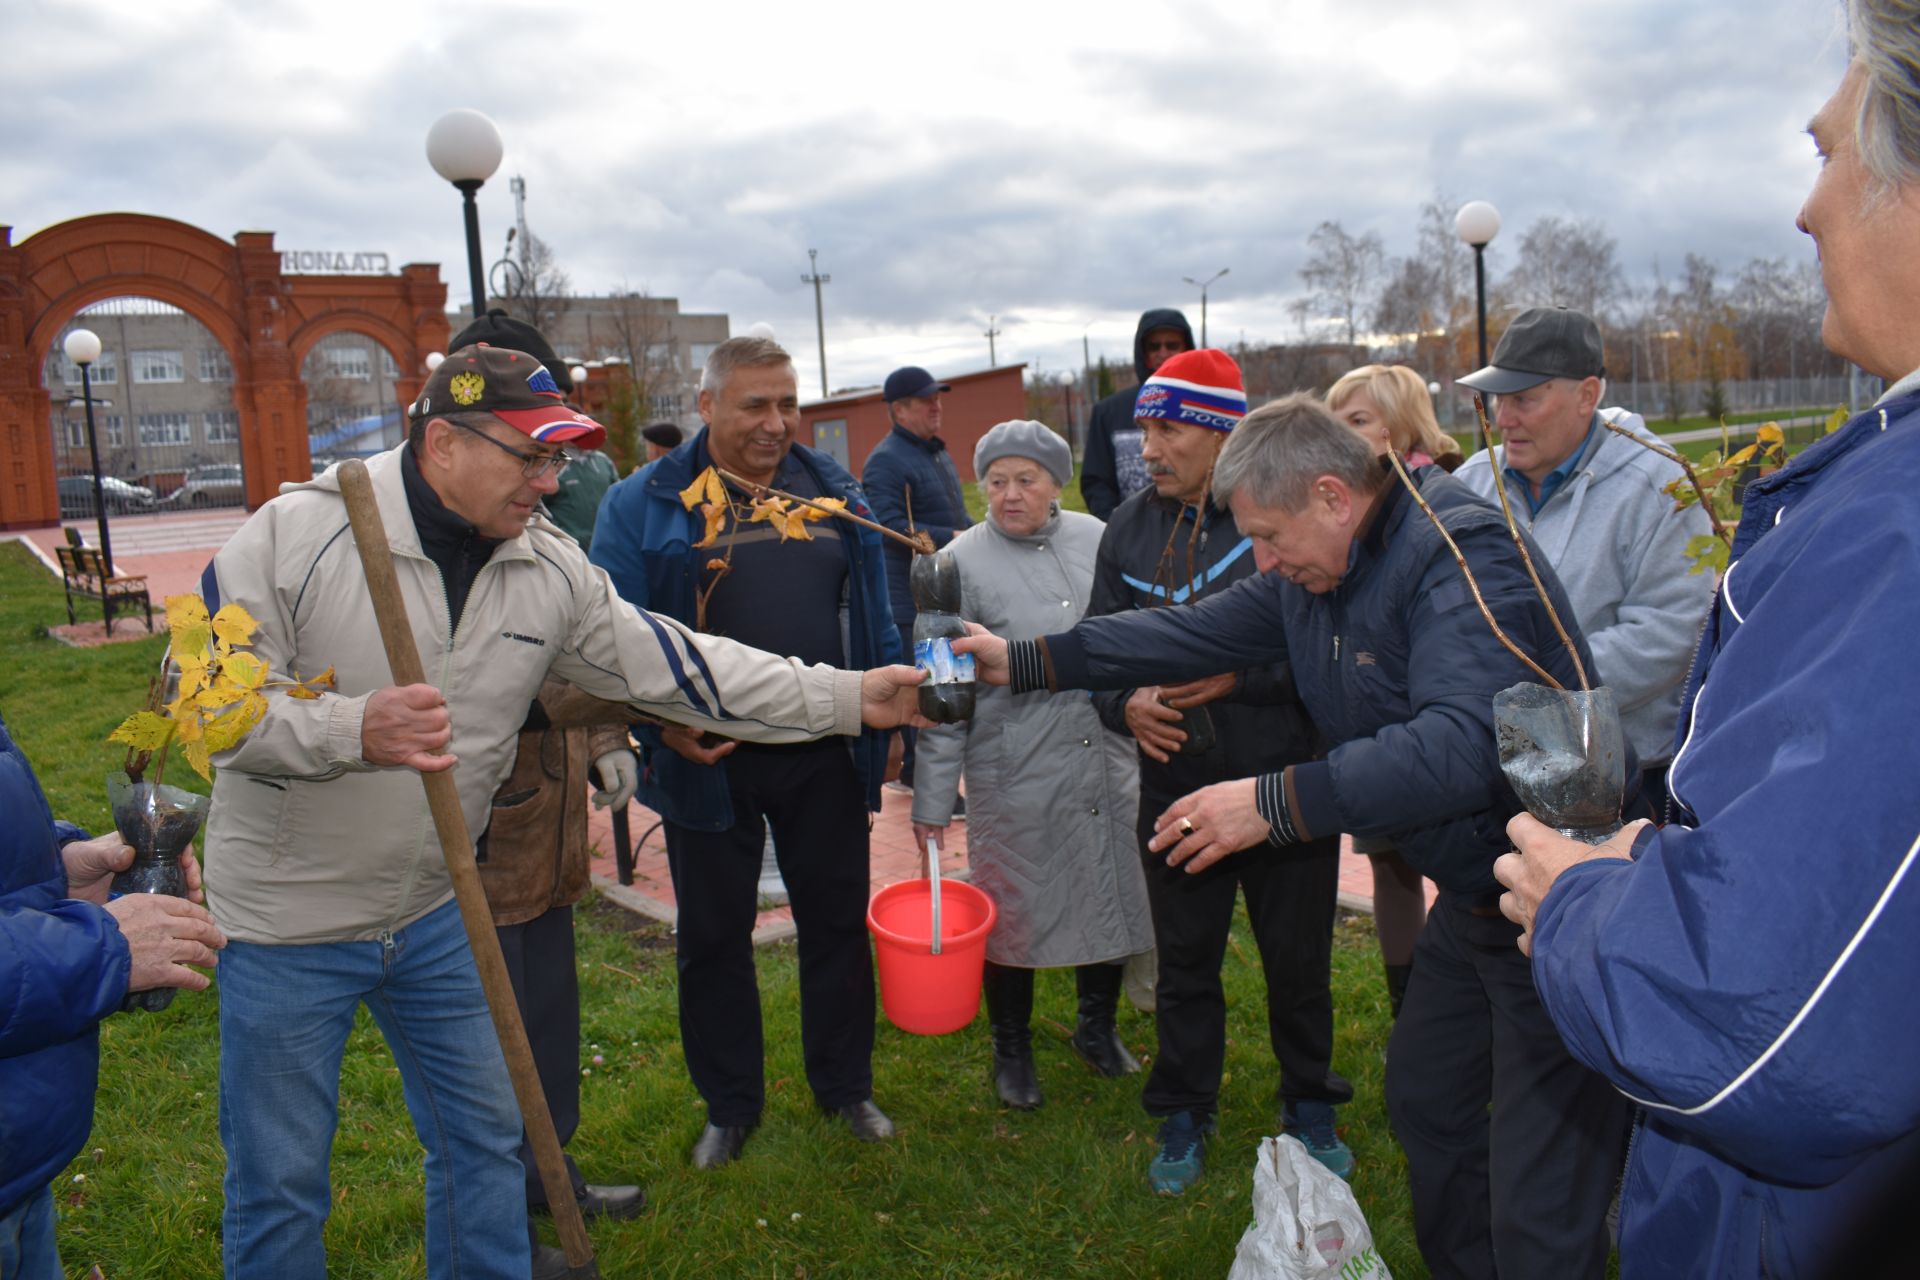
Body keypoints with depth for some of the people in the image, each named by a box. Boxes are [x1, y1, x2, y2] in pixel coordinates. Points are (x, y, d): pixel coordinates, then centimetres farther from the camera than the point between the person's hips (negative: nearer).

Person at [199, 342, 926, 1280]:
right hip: (287, 922, -4)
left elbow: (671, 665, -4)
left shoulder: (551, 569, -4)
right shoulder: (296, 533, -17)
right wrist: (349, 731, -36)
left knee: (484, 1138, 18)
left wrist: (850, 696, -7)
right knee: (279, 1183, 11)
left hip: (436, 910, 4)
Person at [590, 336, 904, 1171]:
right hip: (709, 760, -2)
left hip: (824, 756, 3)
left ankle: (845, 1087, 34)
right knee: (713, 936, 11)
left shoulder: (835, 492, 6)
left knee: (836, 920, 14)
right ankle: (730, 1106, 31)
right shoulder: (644, 504, -5)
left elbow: (873, 614, 11)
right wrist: (661, 722, -18)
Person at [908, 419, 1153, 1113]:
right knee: (1013, 913, 8)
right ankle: (1012, 1050, 33)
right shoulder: (961, 563, -7)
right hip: (1016, 776, -4)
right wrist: (933, 798, -6)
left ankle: (1098, 1027, 42)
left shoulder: (1097, 540, 3)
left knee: (1112, 896, 16)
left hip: (1108, 765, 4)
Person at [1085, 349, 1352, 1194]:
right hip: (1176, 786, 3)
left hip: (1286, 781, -3)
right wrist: (1126, 704, -8)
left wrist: (1240, 676, -23)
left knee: (1299, 961, 14)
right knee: (1184, 964, 14)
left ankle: (1309, 1107, 39)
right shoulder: (1129, 527, 3)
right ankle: (1183, 1117, 34)